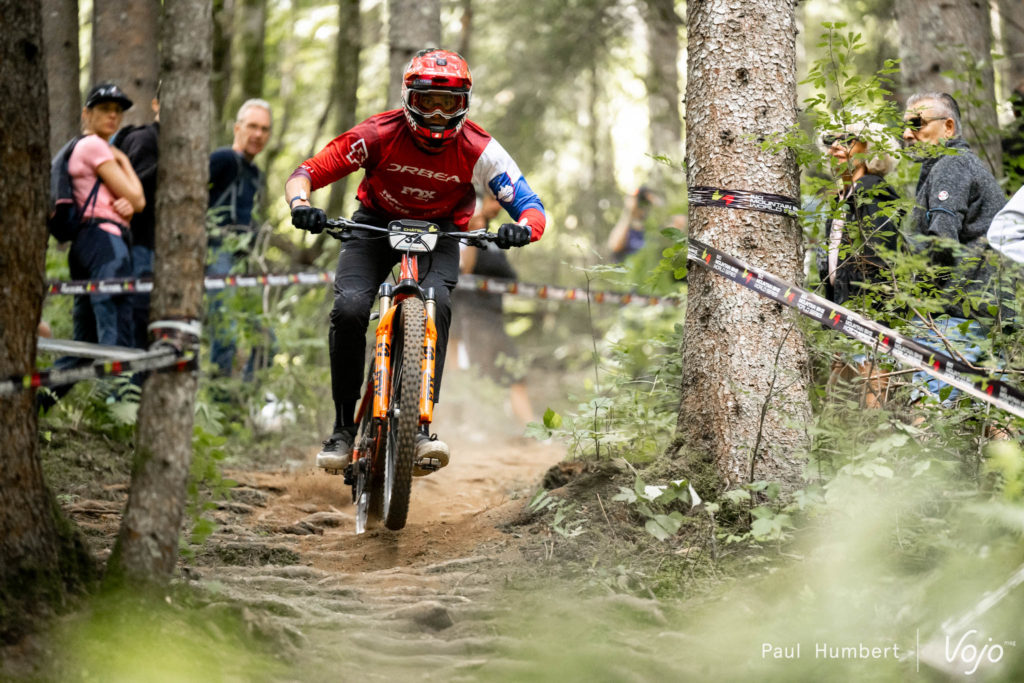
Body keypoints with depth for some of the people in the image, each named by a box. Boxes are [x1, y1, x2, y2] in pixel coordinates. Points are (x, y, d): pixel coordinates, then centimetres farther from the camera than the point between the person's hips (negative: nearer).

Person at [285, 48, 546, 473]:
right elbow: (307, 172, -20)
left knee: (435, 303, -31)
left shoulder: (478, 150, -22)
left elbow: (531, 207, -19)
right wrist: (301, 204, -42)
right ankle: (344, 427, -10)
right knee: (349, 308, -24)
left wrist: (523, 228, -43)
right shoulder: (379, 134, -23)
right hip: (376, 224, 0)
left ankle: (419, 427, -29)